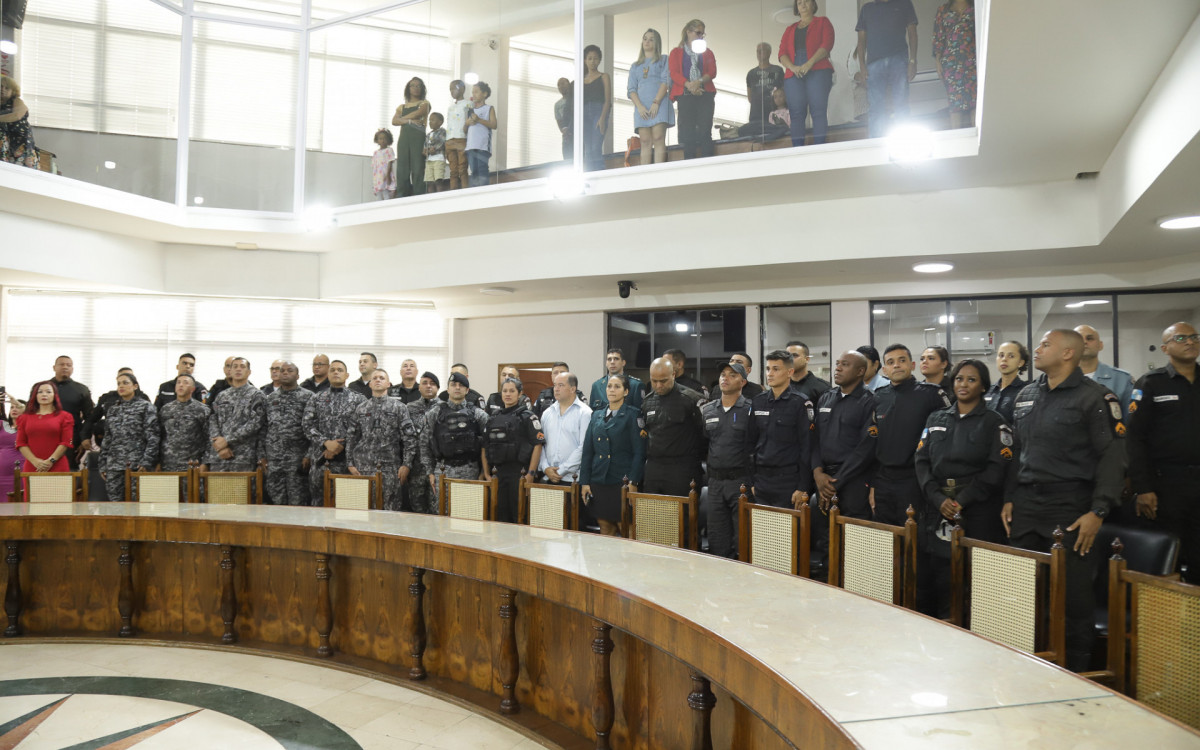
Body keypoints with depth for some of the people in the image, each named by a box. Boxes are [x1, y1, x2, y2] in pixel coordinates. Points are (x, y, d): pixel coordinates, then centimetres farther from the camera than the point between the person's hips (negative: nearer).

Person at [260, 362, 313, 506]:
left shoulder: (309, 397, 0)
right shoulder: (270, 399, 15)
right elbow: (263, 429, 15)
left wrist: (309, 455, -13)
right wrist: (262, 455, 8)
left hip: (298, 460, -4)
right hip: (273, 461, 4)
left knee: (298, 504, -2)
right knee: (276, 502, 8)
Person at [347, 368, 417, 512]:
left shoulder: (399, 407, 4)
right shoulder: (360, 408, 13)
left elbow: (409, 437, -1)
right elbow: (352, 438, 12)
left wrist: (406, 464, -8)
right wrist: (350, 463, 4)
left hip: (390, 468, -2)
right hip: (364, 467, 2)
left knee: (391, 509, -1)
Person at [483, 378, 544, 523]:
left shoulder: (527, 417, -2)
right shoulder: (493, 418, 15)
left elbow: (538, 445, -8)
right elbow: (485, 447, 17)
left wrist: (530, 473, -14)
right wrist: (486, 473, 9)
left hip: (519, 473, -5)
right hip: (497, 474, 5)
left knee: (519, 516, -2)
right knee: (500, 515, 8)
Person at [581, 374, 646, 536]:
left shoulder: (633, 415, -1)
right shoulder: (597, 415, 13)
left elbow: (639, 452, -5)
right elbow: (587, 451, 12)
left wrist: (633, 482, -12)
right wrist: (584, 482, 5)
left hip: (622, 482, -4)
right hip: (598, 481, 4)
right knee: (605, 530, 8)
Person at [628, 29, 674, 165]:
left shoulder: (664, 59, 16)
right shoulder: (635, 66, 24)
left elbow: (666, 81, 2)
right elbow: (631, 89, 13)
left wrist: (656, 102, -13)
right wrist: (640, 106, -7)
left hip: (660, 104, -3)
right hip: (641, 106, 3)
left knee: (658, 139, -16)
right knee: (645, 142, -7)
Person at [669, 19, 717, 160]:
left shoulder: (707, 52, 21)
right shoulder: (676, 52, 15)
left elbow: (712, 72, 6)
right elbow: (674, 73, 1)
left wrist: (699, 82, -14)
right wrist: (688, 85, -16)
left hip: (705, 95, 2)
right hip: (685, 95, -1)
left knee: (705, 130, -7)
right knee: (688, 132, -7)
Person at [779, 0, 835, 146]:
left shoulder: (822, 22, 19)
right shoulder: (790, 30, 28)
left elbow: (827, 44, 3)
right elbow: (782, 52, 14)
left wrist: (809, 63, -13)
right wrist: (792, 67, -7)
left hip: (818, 72, -3)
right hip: (794, 75, 3)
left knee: (818, 111, -15)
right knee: (796, 114, -11)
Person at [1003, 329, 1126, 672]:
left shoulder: (1095, 397, -5)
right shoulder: (1026, 396, 14)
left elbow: (1113, 457, -9)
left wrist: (1098, 512, -15)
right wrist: (1010, 498, 12)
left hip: (1070, 510, -6)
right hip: (1025, 508, 6)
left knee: (1074, 593, 0)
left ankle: (1076, 672, 15)